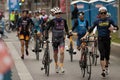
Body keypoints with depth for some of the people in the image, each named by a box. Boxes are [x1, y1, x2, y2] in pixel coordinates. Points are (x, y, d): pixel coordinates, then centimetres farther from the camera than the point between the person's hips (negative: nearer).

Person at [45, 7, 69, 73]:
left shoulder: (63, 20, -2)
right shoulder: (53, 21, -11)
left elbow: (66, 28, 14)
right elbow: (47, 28, -6)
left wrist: (68, 34, 4)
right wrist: (46, 35, -18)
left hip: (61, 38, 1)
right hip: (55, 39, -1)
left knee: (62, 52, -16)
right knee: (55, 53, 10)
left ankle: (61, 66, -13)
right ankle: (56, 65, 31)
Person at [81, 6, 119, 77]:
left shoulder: (109, 20, 2)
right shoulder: (97, 21, 3)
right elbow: (91, 29, 3)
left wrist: (113, 28, -23)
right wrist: (85, 36, -7)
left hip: (107, 39, 1)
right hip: (100, 39, -1)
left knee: (107, 55, 8)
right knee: (102, 55, -12)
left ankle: (106, 68, 31)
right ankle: (103, 70, -14)